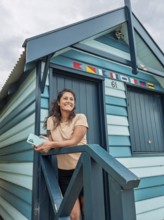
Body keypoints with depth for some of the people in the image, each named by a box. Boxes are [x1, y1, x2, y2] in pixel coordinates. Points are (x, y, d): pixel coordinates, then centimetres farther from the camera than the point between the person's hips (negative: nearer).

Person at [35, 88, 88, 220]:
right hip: (64, 171, 2)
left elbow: (74, 141, -19)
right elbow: (51, 142, 7)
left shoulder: (80, 118, -8)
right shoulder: (51, 120, 3)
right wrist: (43, 144, -16)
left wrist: (52, 144, -31)